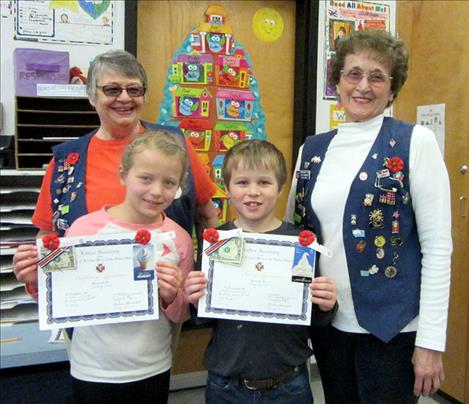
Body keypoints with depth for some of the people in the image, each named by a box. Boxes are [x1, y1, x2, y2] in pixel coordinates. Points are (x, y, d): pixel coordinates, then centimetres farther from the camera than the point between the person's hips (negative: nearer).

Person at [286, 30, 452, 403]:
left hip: (392, 326, -4)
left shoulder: (415, 142, -7)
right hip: (327, 321, 4)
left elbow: (437, 246, -9)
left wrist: (431, 342, -11)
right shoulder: (312, 149, 5)